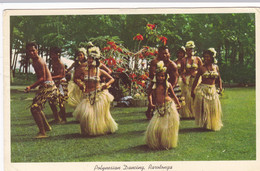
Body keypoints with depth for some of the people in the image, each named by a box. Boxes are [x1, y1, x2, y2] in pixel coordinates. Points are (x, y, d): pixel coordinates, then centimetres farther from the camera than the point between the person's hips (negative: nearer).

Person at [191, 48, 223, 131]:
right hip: (203, 89, -3)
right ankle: (204, 124, 10)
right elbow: (196, 80, 1)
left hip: (212, 89, 3)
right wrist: (192, 91, 0)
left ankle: (213, 124, 22)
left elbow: (219, 78, 17)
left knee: (213, 108, 6)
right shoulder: (202, 68, -4)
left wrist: (220, 87, 2)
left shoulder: (216, 67, 5)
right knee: (203, 107, -3)